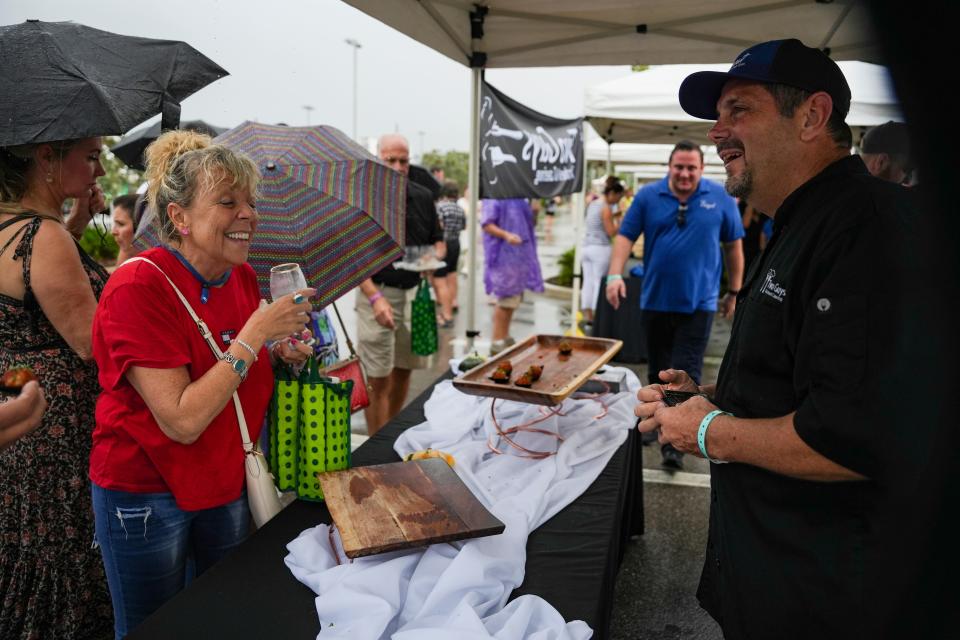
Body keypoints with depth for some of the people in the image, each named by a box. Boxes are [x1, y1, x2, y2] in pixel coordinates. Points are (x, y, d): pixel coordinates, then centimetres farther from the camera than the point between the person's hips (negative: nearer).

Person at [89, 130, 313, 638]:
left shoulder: (243, 278, -4)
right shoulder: (137, 287, -24)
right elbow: (182, 421, -28)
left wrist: (279, 355, -9)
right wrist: (256, 333, -28)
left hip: (225, 485, 6)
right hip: (144, 494, -6)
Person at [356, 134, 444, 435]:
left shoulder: (423, 197, 7)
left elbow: (439, 241, 17)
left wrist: (435, 255, -8)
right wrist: (375, 297, -21)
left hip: (415, 293, 5)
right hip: (377, 293, -4)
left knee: (404, 370, 14)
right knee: (377, 378, -1)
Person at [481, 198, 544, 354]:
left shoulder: (520, 199, 13)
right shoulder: (494, 198, -10)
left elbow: (529, 222, 23)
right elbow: (486, 224, -17)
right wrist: (506, 235, -30)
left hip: (520, 253, 9)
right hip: (503, 255, -9)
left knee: (513, 297, 14)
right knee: (506, 299, -7)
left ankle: (505, 337, 25)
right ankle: (497, 341, 2)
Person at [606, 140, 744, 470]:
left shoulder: (719, 197, 0)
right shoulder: (648, 196, 0)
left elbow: (733, 245, 6)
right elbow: (625, 236, -2)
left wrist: (734, 291, 7)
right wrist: (615, 275, -17)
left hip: (698, 302, -2)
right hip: (655, 300, 2)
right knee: (657, 372, 15)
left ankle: (674, 442, 0)